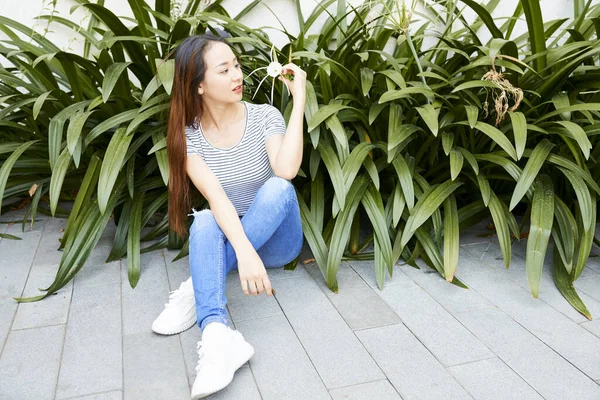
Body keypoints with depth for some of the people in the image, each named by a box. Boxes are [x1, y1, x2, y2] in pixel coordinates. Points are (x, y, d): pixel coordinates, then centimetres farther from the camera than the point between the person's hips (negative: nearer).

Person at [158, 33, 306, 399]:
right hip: (228, 236, 0)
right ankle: (218, 335, -51)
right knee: (204, 221, -33)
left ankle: (196, 289, -28)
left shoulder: (265, 116, -11)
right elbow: (215, 196, -25)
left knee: (277, 188, -32)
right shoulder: (189, 135, -10)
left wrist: (300, 98, -27)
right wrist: (243, 251, -42)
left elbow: (286, 171, -30)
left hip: (277, 239, 0)